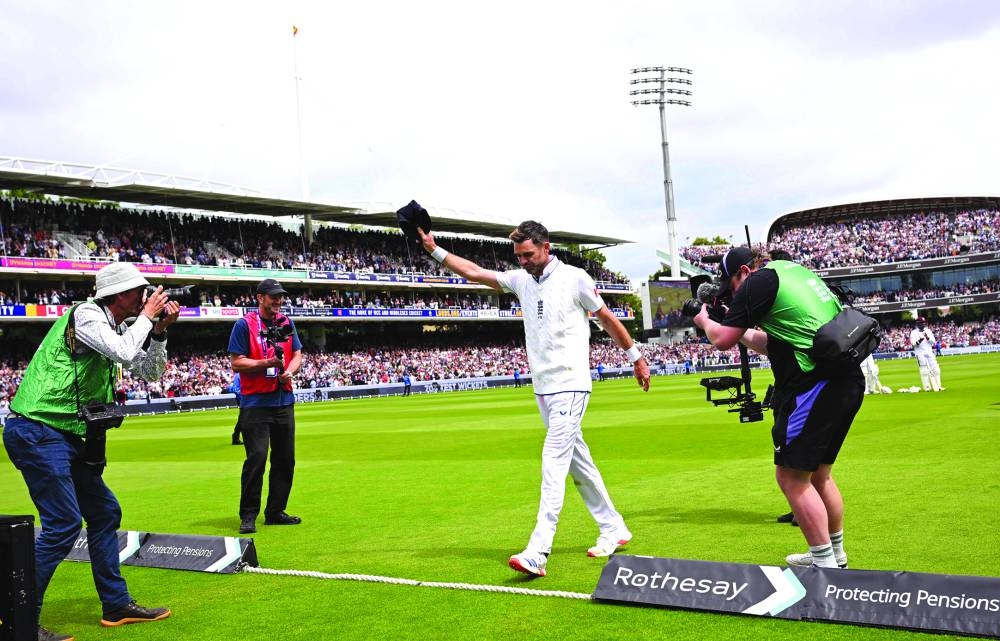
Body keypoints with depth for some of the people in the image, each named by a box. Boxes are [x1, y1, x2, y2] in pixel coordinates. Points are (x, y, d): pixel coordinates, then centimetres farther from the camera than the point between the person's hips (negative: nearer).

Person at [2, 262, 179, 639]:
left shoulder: (116, 328, 15)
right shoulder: (86, 315, -12)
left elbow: (150, 372, 19)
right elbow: (125, 354, -26)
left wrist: (159, 331, 5)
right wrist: (146, 318, -11)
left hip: (66, 438, 10)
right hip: (37, 433, -10)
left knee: (105, 512, 14)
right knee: (63, 524, -13)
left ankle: (116, 606, 23)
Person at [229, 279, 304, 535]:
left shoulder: (286, 323, 12)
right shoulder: (244, 325, -5)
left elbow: (297, 354, 15)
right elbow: (236, 363, -8)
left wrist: (290, 370, -6)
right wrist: (266, 363, -20)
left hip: (284, 400, 6)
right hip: (255, 402, -6)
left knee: (285, 458, 7)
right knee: (257, 456, -11)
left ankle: (275, 512, 18)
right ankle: (248, 515, -1)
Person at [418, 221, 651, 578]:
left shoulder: (574, 278, -6)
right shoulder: (521, 280, 10)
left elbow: (607, 319, 2)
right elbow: (474, 272, 11)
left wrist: (636, 358, 8)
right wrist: (435, 250, 3)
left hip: (570, 385, -7)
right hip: (542, 388, 7)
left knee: (554, 463, -16)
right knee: (578, 462, 13)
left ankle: (537, 553, -23)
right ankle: (613, 530, 26)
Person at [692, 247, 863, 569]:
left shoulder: (759, 282, -5)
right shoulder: (795, 270, 22)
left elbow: (723, 340, -1)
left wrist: (705, 321, 18)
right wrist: (743, 331, 30)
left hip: (815, 384, -10)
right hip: (848, 381, 10)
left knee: (792, 477, -2)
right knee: (818, 473, 21)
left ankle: (825, 564, 0)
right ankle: (835, 554, 32)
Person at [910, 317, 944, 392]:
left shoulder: (928, 331, 12)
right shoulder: (914, 333, 0)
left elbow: (933, 341, 3)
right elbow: (913, 344, -10)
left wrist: (928, 337, -15)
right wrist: (919, 340, -26)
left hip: (930, 353, 4)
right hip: (920, 354, -4)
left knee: (935, 369, -1)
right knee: (924, 371, -7)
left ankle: (937, 386, 2)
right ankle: (927, 387, -3)